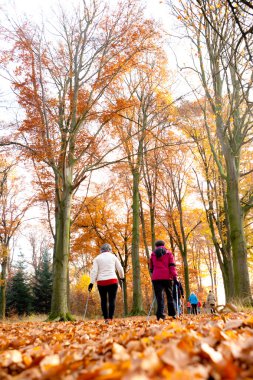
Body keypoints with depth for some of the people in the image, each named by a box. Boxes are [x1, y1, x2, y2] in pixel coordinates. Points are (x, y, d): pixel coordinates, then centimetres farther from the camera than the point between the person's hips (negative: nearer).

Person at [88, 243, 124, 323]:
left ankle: (106, 318, 10)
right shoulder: (113, 256, 8)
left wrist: (91, 283, -2)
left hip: (101, 282, 1)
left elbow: (94, 271, -1)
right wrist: (122, 277, 28)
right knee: (112, 300, 0)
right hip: (112, 281, -1)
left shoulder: (97, 258, 8)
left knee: (103, 300, 11)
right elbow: (120, 268, 12)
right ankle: (110, 318, -8)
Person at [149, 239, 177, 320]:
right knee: (169, 296, 13)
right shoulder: (168, 253, 10)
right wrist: (175, 276, -6)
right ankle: (172, 314, 12)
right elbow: (172, 265, -2)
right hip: (167, 277, 0)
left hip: (156, 278, 0)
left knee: (159, 296, -3)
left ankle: (160, 315, -17)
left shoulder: (153, 254, 15)